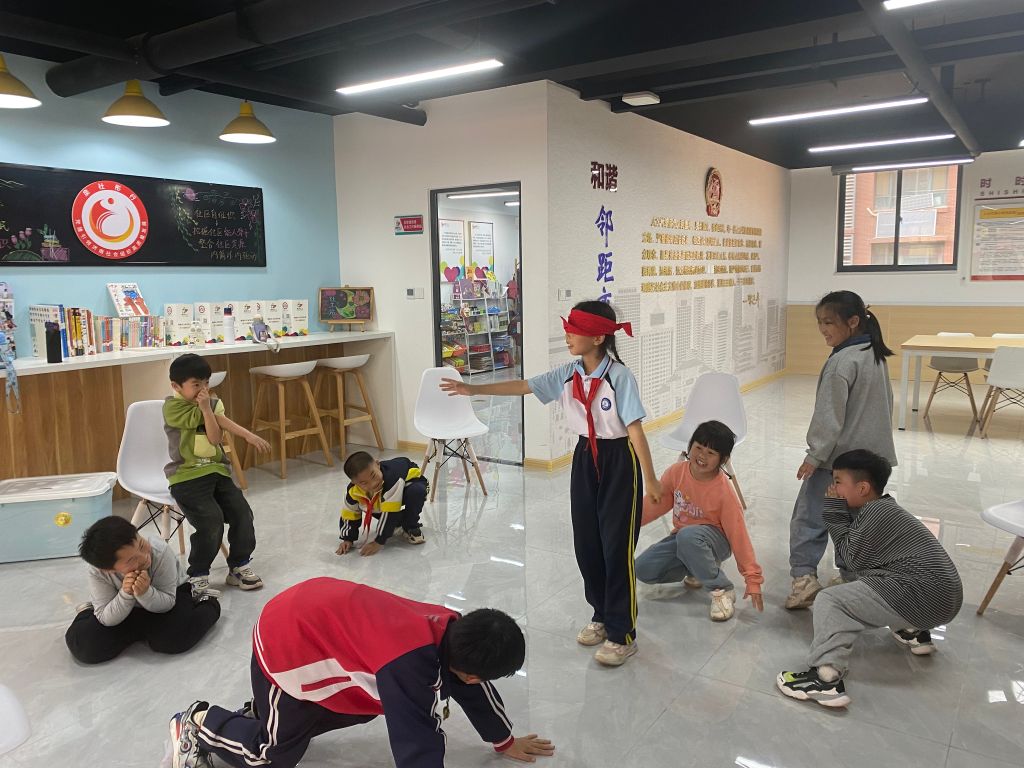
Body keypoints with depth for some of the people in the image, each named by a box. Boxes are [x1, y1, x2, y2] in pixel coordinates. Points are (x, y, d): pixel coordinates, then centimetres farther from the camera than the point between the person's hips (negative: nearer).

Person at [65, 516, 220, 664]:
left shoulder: (160, 551, -35)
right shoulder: (97, 573, -29)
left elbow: (168, 604, -24)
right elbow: (106, 619, -23)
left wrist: (146, 593, -45)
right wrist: (125, 595, -42)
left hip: (160, 602, -2)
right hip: (126, 612, 2)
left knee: (173, 639, -31)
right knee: (82, 645, -20)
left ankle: (207, 604, 0)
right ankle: (86, 612, 16)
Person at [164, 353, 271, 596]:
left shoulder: (213, 403, 10)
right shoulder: (172, 407, -8)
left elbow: (215, 438, -9)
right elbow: (222, 420, -14)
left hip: (217, 471, 6)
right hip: (187, 477, -6)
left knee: (242, 513, -6)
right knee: (211, 521, -23)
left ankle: (239, 566, 15)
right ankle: (197, 577, -5)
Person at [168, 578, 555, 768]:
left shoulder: (452, 630, -11)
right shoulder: (410, 666, -35)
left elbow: (475, 691, 7)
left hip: (320, 611, 8)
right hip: (285, 644, -8)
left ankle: (265, 711, 32)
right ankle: (198, 724, 27)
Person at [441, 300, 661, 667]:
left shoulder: (619, 376, -18)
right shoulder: (568, 374, 0)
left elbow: (634, 428, -18)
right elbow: (523, 386, 3)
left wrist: (650, 479, -15)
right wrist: (473, 389, 0)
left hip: (618, 461, -6)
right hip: (585, 458, 6)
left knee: (617, 547, -1)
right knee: (586, 544, 12)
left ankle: (622, 634, 13)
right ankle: (602, 616, 32)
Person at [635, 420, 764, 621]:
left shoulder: (724, 492, -24)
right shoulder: (677, 472, -13)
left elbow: (738, 534, -19)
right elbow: (655, 503, 2)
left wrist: (753, 579, -17)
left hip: (715, 540, -5)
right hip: (682, 536, 5)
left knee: (687, 535, -40)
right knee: (643, 569, -15)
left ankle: (722, 590, -18)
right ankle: (698, 569, 10)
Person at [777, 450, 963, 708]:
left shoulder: (876, 514, -12)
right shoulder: (882, 509, 18)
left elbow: (853, 559, -7)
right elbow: (864, 560, 17)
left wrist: (836, 515, -3)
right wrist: (838, 513, 7)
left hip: (923, 596, -11)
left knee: (830, 600, -16)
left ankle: (827, 678, -28)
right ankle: (914, 633, 32)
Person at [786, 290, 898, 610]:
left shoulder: (842, 361, -19)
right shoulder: (876, 355, 9)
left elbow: (830, 415, -20)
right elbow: (884, 404, 19)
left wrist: (815, 455, -15)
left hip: (839, 457, -9)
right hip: (873, 454, 9)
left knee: (810, 515, -4)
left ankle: (804, 575, -10)